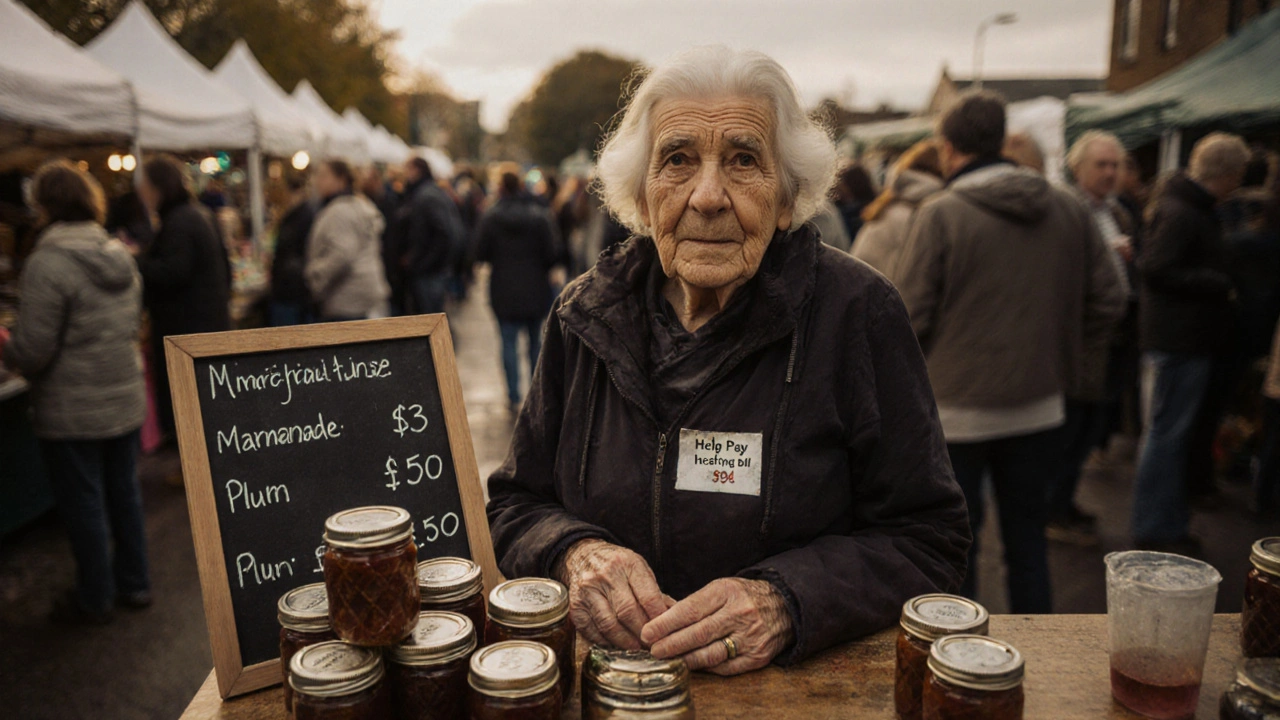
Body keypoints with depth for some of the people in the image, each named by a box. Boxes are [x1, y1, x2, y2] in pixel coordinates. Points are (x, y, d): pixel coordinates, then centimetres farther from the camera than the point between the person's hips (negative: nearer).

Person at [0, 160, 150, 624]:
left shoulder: (48, 264, -18)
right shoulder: (119, 255, 5)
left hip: (73, 412, -7)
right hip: (125, 399, 7)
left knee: (83, 503, 7)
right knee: (124, 491, 17)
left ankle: (94, 600, 22)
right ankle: (133, 585, 30)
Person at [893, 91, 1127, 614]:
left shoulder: (941, 215, -14)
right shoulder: (1068, 209, 2)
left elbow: (908, 316, -15)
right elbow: (1108, 302, 5)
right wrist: (1052, 349, 16)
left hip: (957, 408, -5)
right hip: (1039, 407, 5)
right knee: (1027, 534, 19)